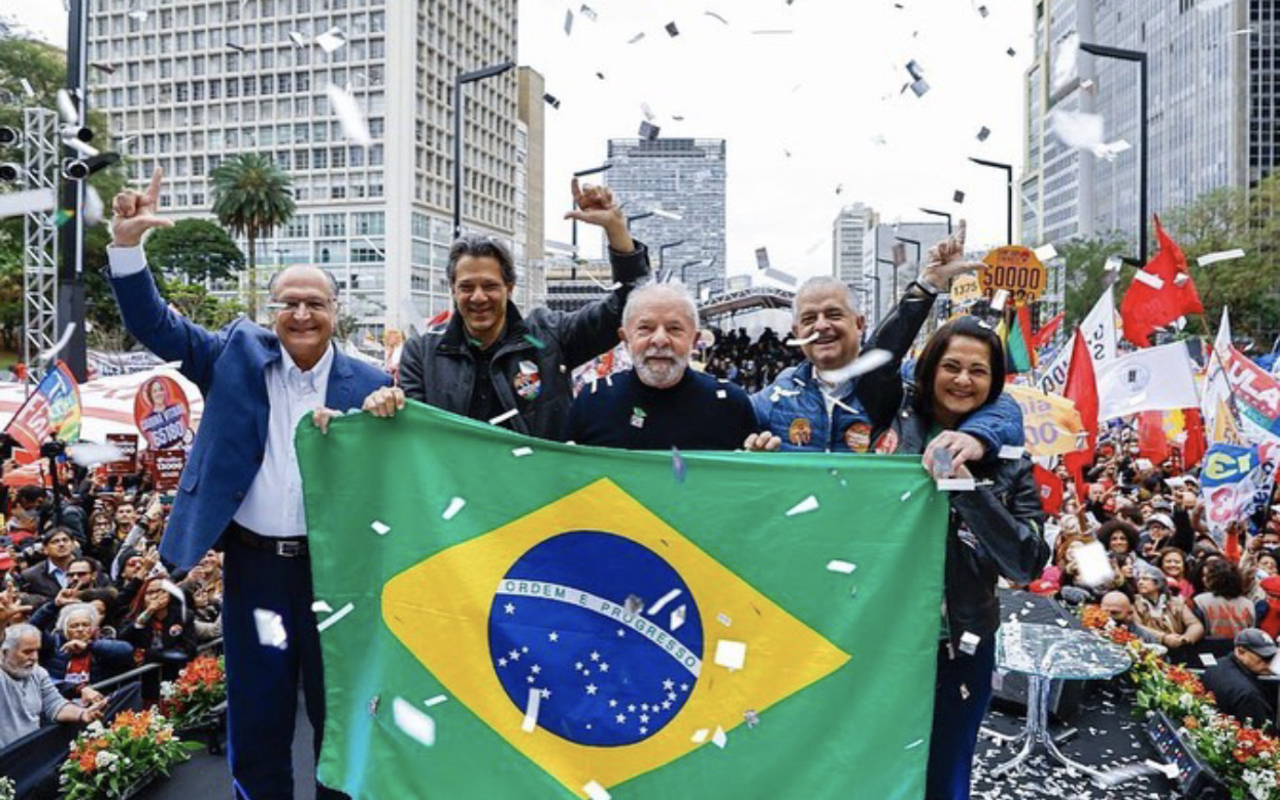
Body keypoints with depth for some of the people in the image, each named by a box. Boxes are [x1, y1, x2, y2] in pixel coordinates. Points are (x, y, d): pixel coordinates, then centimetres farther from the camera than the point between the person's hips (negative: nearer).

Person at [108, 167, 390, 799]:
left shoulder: (367, 385, -3)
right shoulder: (239, 354, 1)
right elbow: (154, 324, -3)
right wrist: (127, 243, -16)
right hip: (253, 562, 1)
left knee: (338, 710, 15)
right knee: (256, 715, 14)